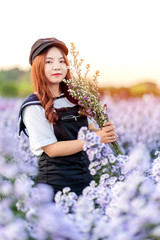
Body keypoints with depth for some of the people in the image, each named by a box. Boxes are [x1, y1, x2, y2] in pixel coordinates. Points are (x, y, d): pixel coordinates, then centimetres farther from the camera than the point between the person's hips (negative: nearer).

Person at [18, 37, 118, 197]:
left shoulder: (74, 98, 8)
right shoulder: (33, 107, -11)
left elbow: (90, 129, 12)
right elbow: (51, 149, -15)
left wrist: (106, 131, -12)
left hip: (86, 177, 6)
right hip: (56, 183, -5)